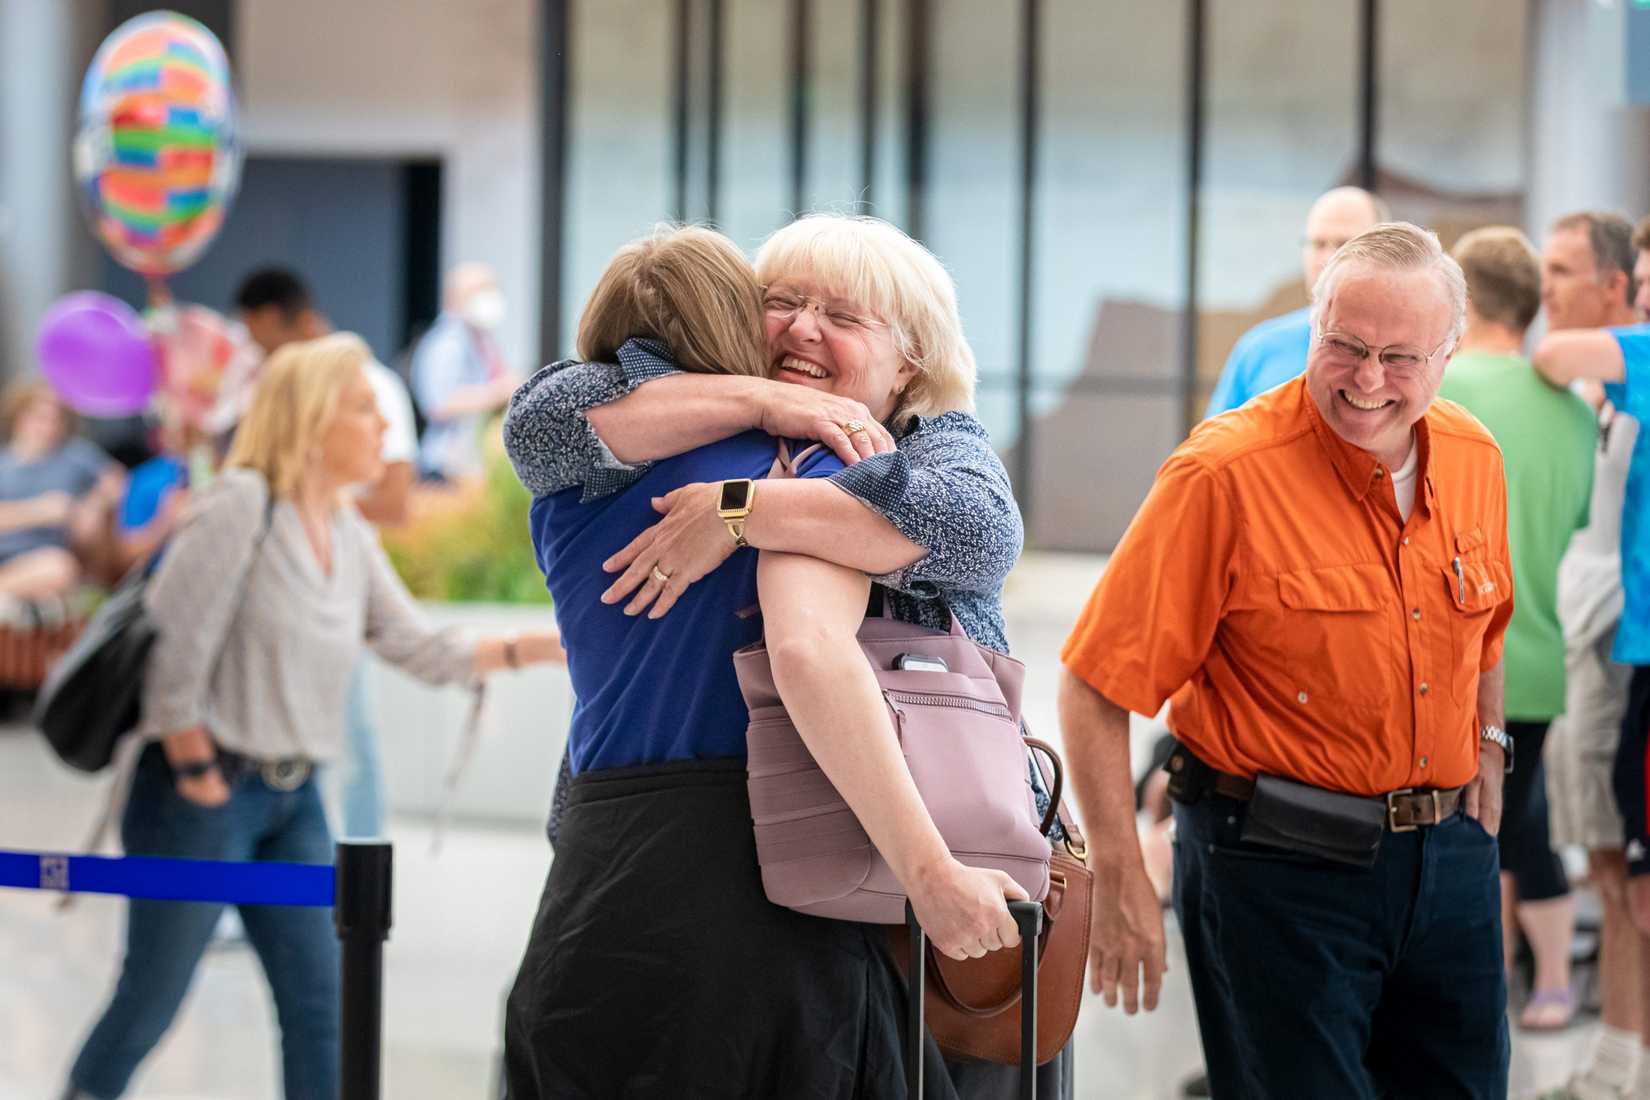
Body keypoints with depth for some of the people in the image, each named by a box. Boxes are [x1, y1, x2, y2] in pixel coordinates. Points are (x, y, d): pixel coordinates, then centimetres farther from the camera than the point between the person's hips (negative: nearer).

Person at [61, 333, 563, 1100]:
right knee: (150, 1002, 0)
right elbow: (178, 656, -16)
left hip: (292, 802, 8)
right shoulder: (241, 506, -15)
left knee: (319, 1005, 3)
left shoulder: (351, 539, 9)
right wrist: (198, 781, -13)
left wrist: (548, 646, -1)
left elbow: (422, 652, 9)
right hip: (204, 793, -8)